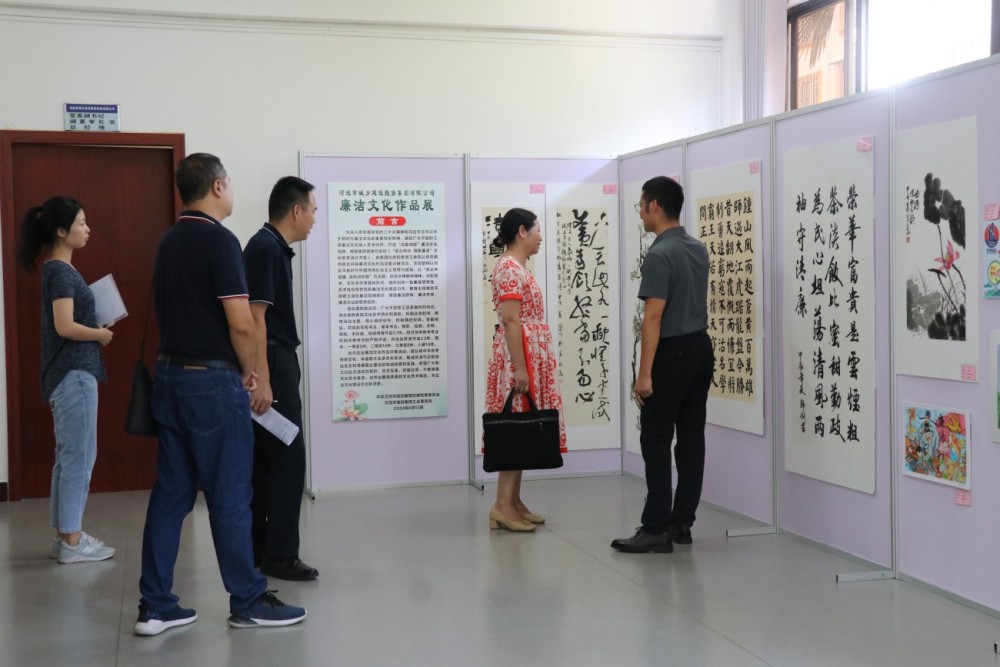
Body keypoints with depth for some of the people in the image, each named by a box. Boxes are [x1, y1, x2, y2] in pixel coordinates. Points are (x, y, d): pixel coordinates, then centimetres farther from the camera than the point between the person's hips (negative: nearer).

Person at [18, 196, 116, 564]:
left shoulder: (58, 269, 15)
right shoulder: (61, 271, -14)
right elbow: (64, 326, -21)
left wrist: (95, 330, 6)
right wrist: (101, 335, -7)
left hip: (69, 372, 10)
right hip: (74, 373, -10)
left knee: (68, 458, 13)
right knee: (79, 458, -5)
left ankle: (65, 536, 19)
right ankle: (72, 542, 1)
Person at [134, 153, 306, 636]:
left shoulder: (169, 242, 13)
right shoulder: (219, 241, -14)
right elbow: (241, 324, -20)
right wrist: (248, 372, -3)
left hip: (171, 375, 8)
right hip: (213, 381, -8)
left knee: (170, 493, 10)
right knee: (229, 497, 0)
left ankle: (155, 606, 13)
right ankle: (249, 602, 11)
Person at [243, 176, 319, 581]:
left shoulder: (274, 247, 15)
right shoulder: (265, 248, -15)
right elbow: (254, 317, -21)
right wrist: (262, 379, -25)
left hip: (277, 363, 10)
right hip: (271, 365, -10)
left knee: (264, 460, 12)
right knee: (287, 459, -6)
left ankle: (257, 552, 18)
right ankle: (280, 555, 0)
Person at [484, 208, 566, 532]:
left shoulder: (518, 267, 17)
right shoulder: (509, 267, -14)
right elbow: (510, 321, -20)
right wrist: (520, 368, -23)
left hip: (530, 358, 10)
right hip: (520, 357, -10)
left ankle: (514, 502, 13)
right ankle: (502, 505, -9)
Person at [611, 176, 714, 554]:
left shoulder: (659, 255, -19)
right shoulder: (698, 249, 10)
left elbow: (653, 318, -21)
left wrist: (644, 373, -20)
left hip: (672, 354, -9)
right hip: (701, 349, 9)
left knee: (656, 442, -4)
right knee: (691, 439, 9)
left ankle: (657, 530, -3)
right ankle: (681, 523, 14)